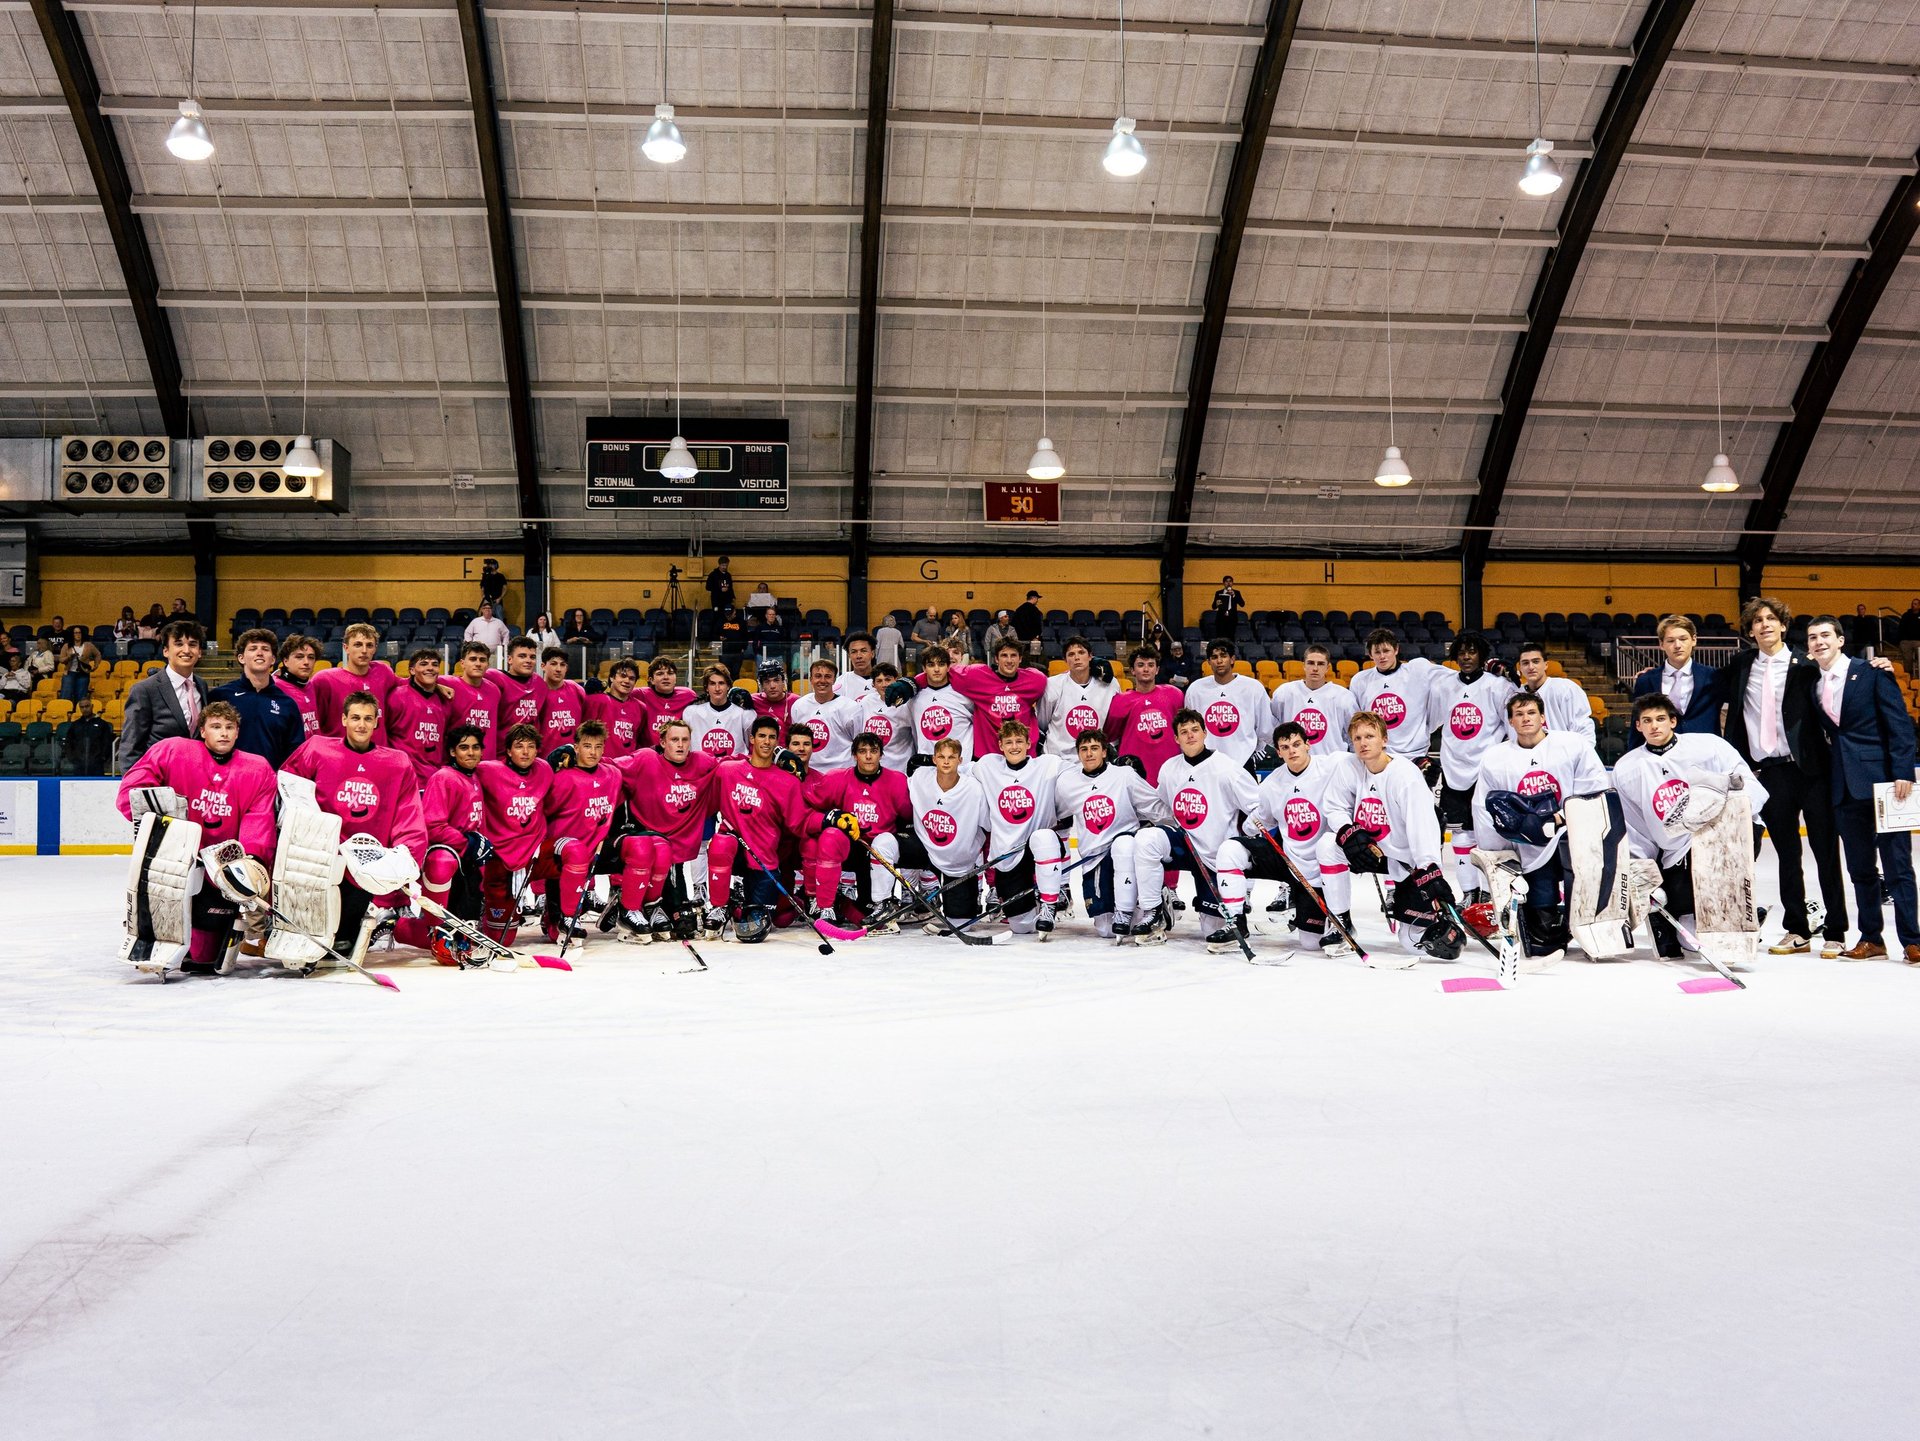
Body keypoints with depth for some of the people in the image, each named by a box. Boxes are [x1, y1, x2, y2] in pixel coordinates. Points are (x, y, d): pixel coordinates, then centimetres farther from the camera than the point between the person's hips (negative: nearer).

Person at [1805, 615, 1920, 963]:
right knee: (1860, 868, 10)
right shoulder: (1812, 684, 11)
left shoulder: (1871, 673, -2)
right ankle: (1871, 938, 18)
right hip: (1845, 787, 5)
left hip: (1883, 780, -5)